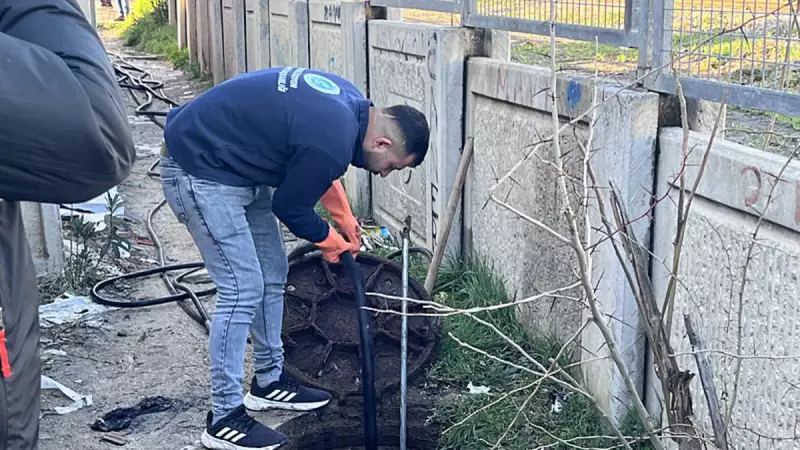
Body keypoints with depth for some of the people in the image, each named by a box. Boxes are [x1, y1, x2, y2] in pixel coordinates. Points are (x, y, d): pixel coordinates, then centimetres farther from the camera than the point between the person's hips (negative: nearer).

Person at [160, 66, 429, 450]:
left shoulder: (348, 102, 1)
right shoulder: (334, 143, -28)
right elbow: (289, 208, -13)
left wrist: (344, 217, 19)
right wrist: (331, 242, 5)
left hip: (234, 165, 10)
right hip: (199, 171, -10)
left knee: (272, 275, 13)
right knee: (243, 289, -10)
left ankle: (269, 381, 26)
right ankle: (224, 418, -1)